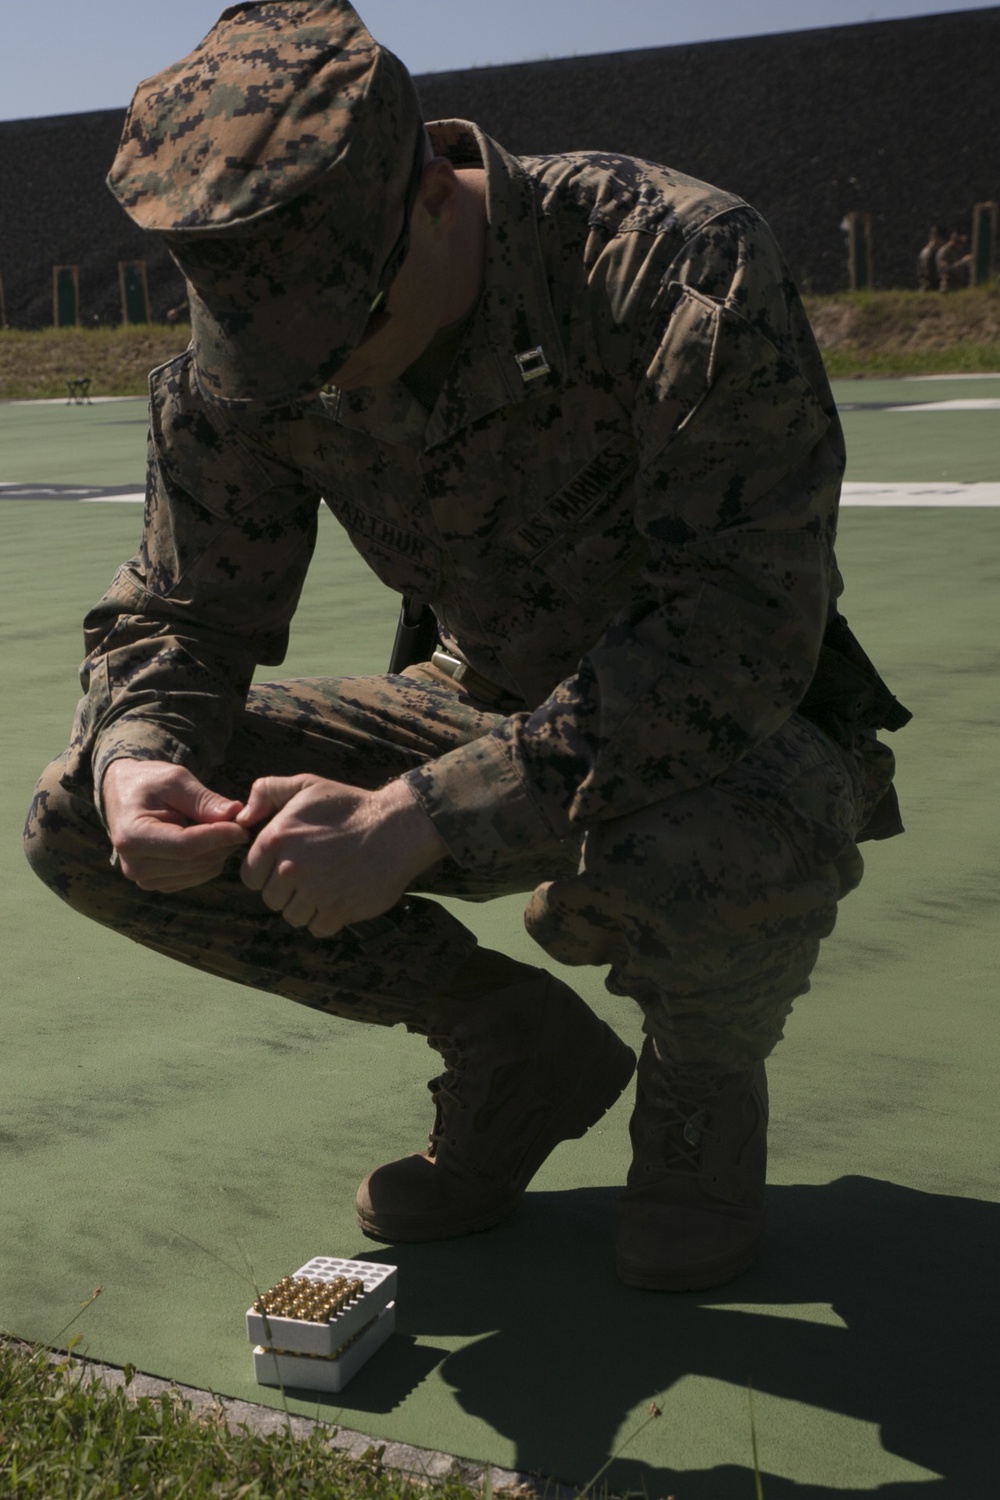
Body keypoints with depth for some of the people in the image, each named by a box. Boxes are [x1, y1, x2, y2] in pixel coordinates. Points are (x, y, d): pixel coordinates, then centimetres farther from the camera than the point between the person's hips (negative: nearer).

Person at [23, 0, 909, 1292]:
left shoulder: (686, 268, -29)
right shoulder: (238, 365, -13)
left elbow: (741, 631, -34)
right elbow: (179, 606, -2)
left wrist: (424, 818, -41)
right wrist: (137, 755, -27)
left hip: (735, 737, -5)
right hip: (498, 713, 5)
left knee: (706, 862, -43)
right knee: (81, 828, -9)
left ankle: (704, 1085, -2)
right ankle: (521, 1052, 5)